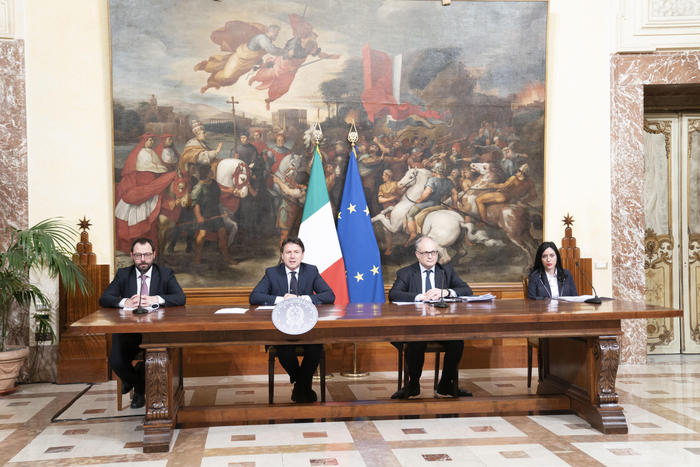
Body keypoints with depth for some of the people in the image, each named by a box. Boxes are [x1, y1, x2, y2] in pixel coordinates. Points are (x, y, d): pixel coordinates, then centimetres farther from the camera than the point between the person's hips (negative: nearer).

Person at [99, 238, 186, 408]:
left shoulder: (166, 274, 5)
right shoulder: (123, 274, 8)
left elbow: (181, 298, -9)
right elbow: (104, 299, -3)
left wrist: (156, 299, -27)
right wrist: (125, 302, -25)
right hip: (128, 329, 1)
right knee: (116, 362, -23)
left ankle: (140, 389, 10)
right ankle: (133, 379, 17)